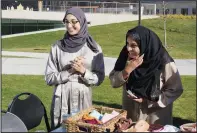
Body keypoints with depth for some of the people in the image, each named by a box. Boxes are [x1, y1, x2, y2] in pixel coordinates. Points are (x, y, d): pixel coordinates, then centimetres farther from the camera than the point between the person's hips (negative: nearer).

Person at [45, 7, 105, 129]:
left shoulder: (94, 48, -1)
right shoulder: (57, 47, -1)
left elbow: (99, 78, -1)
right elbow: (49, 78, -3)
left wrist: (83, 71, -17)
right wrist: (69, 71, -15)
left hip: (83, 99, 0)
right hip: (62, 99, 0)